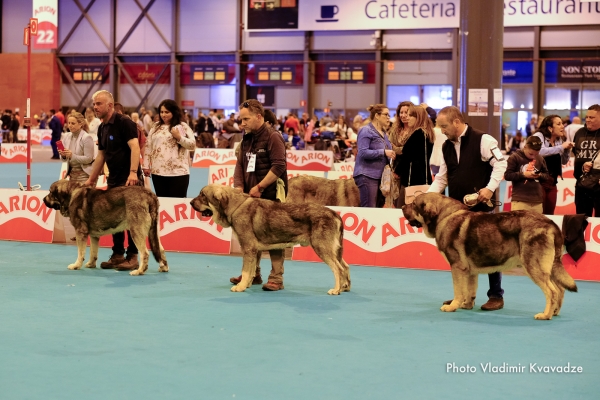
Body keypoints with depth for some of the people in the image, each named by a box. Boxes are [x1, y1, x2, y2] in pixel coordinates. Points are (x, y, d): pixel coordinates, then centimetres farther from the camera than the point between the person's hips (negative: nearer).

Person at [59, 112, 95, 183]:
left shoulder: (87, 137, -12)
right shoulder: (66, 136, 7)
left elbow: (88, 159, -15)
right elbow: (65, 159, 13)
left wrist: (72, 156, -24)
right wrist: (63, 155, -10)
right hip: (71, 173, 6)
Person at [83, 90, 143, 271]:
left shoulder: (124, 122, -13)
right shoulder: (102, 128, 13)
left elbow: (135, 147, -22)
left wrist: (133, 172, -32)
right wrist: (92, 178, 19)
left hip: (129, 179, -8)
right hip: (113, 179, 8)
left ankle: (132, 257, 1)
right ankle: (118, 255, 16)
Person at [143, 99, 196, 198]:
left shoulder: (183, 127, 1)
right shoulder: (155, 127, 12)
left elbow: (193, 145, -3)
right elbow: (148, 147, 13)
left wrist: (179, 137, -17)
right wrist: (146, 166, 8)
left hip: (178, 172, -4)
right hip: (158, 172, 4)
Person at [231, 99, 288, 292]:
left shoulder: (273, 137, -9)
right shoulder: (246, 139, 14)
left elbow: (279, 166, -17)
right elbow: (240, 164, 13)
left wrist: (260, 187, -16)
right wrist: (239, 186, -3)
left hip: (270, 196, -8)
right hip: (250, 196, 8)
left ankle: (276, 278, -1)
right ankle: (253, 274, 22)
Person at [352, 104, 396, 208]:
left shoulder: (383, 133, 20)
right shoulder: (366, 131, -5)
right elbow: (363, 152, -17)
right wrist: (384, 152, -21)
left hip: (380, 176, 9)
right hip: (367, 175, -9)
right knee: (369, 210, -12)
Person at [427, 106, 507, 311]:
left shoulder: (482, 140, -10)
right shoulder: (446, 147, 11)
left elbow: (500, 164, -13)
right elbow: (442, 177, 13)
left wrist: (490, 188, -23)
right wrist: (428, 195, 0)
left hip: (482, 207, -7)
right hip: (457, 208, 7)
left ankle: (496, 296, 9)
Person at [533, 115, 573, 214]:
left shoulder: (559, 140, 12)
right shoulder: (539, 136, -8)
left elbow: (564, 161, 18)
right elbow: (541, 151, -28)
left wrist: (567, 150, 0)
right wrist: (561, 147, -22)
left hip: (552, 182, 7)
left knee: (549, 213, 9)